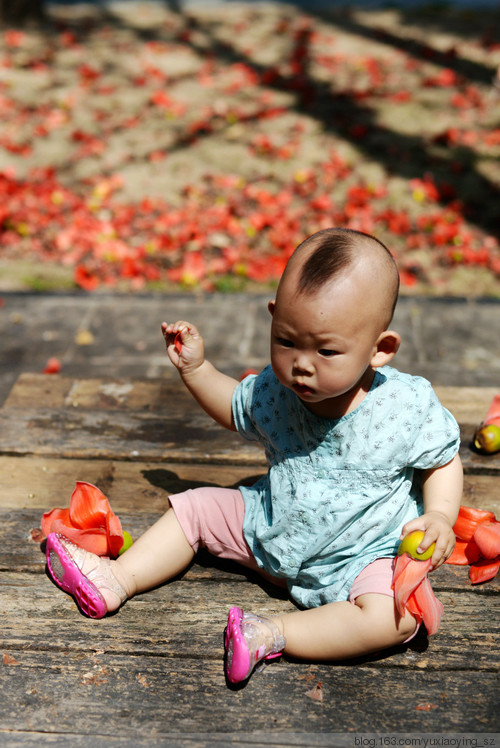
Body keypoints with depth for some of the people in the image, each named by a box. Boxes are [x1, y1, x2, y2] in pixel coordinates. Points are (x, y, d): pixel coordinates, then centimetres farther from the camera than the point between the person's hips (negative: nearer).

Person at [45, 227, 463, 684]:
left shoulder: (410, 407, -23)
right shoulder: (274, 392, -12)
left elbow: (444, 460, -6)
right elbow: (234, 409, 11)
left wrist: (439, 515, -24)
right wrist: (195, 367, -3)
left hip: (364, 553, -4)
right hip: (271, 528, 4)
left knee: (394, 618, -31)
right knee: (194, 507, 4)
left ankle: (272, 637, -23)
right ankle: (119, 579, 6)